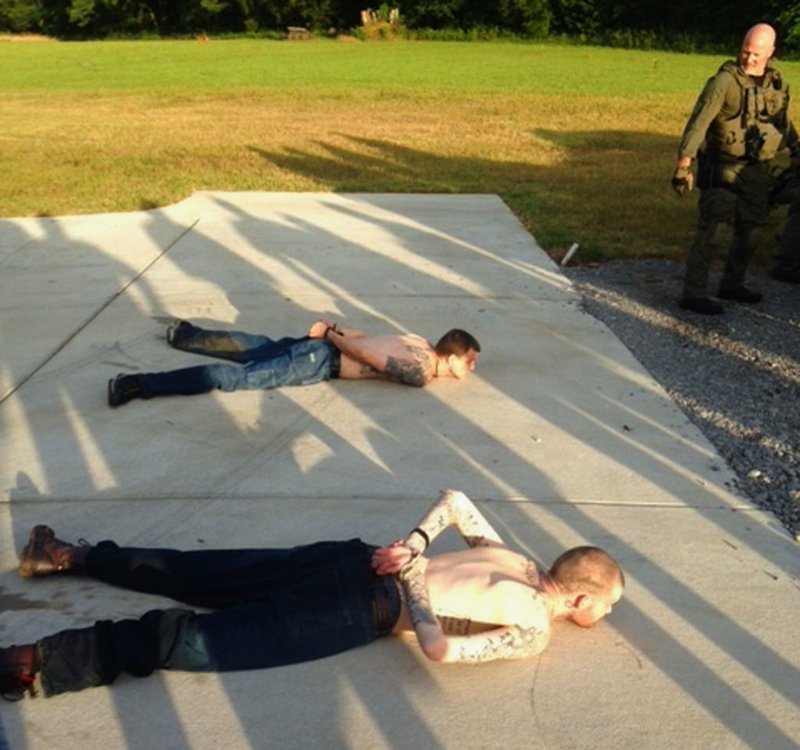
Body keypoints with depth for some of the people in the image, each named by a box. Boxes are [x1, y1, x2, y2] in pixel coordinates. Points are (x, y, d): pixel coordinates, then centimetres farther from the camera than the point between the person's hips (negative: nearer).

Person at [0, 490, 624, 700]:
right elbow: (440, 648, -23)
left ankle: (72, 556, 18)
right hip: (365, 610, -7)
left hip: (357, 561, 7)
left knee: (210, 577, 11)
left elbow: (455, 498, 20)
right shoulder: (534, 633, -9)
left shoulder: (515, 561, 14)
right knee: (192, 639, -12)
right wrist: (414, 572, -10)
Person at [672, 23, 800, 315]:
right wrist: (684, 165, -26)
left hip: (758, 170, 7)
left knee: (750, 230, 12)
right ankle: (693, 294, -6)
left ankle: (732, 284, 28)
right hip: (723, 167, -7)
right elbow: (699, 122, -18)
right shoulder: (725, 80, -13)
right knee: (708, 229, -8)